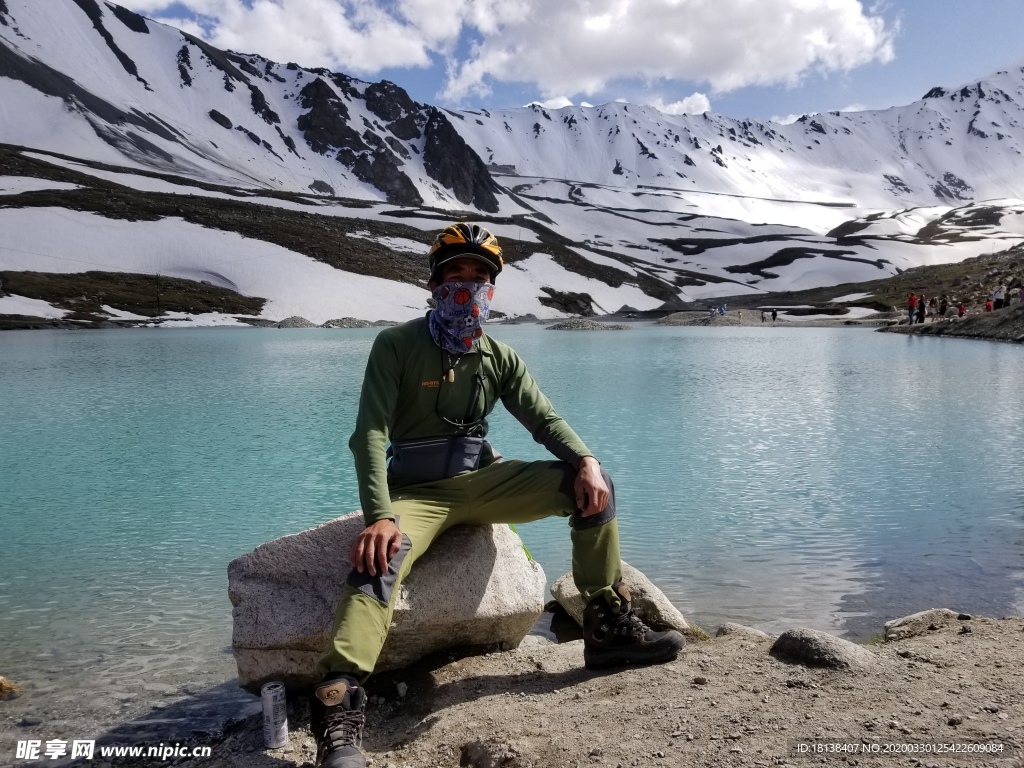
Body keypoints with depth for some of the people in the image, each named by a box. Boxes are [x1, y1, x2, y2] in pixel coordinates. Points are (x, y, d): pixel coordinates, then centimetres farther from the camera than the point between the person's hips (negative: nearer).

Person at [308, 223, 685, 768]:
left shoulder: (499, 357, 5)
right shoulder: (397, 346, -10)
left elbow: (544, 419, 3)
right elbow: (370, 434, -19)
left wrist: (586, 461, -19)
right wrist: (380, 516, -34)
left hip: (481, 482, 5)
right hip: (416, 492, -4)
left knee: (593, 486, -10)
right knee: (379, 560, -36)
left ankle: (610, 627, -1)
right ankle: (338, 716, -44)